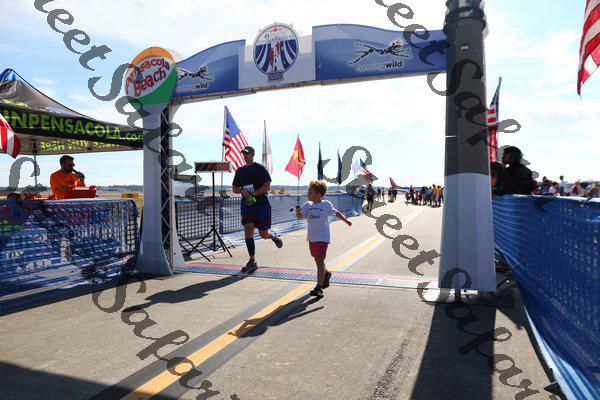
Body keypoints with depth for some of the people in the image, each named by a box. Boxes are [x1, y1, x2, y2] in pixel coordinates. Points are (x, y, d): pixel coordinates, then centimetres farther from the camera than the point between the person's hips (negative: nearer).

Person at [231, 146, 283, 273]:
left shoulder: (260, 168, -1)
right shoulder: (240, 170, 14)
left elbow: (267, 187, -8)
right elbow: (234, 188, 16)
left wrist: (252, 193, -16)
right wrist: (242, 191, -6)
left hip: (262, 204, -4)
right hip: (247, 205, 4)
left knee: (264, 234, 1)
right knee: (248, 231, -8)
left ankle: (273, 236, 38)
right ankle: (252, 261, 0)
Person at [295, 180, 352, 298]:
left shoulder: (326, 204, -3)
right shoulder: (307, 205, 4)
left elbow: (336, 213, 13)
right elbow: (300, 216, -7)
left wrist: (346, 221, 17)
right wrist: (298, 212, -28)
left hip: (322, 237, -5)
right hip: (311, 237, 5)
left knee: (320, 261, -9)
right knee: (317, 260, 19)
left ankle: (319, 287, -7)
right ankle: (326, 274, 47)